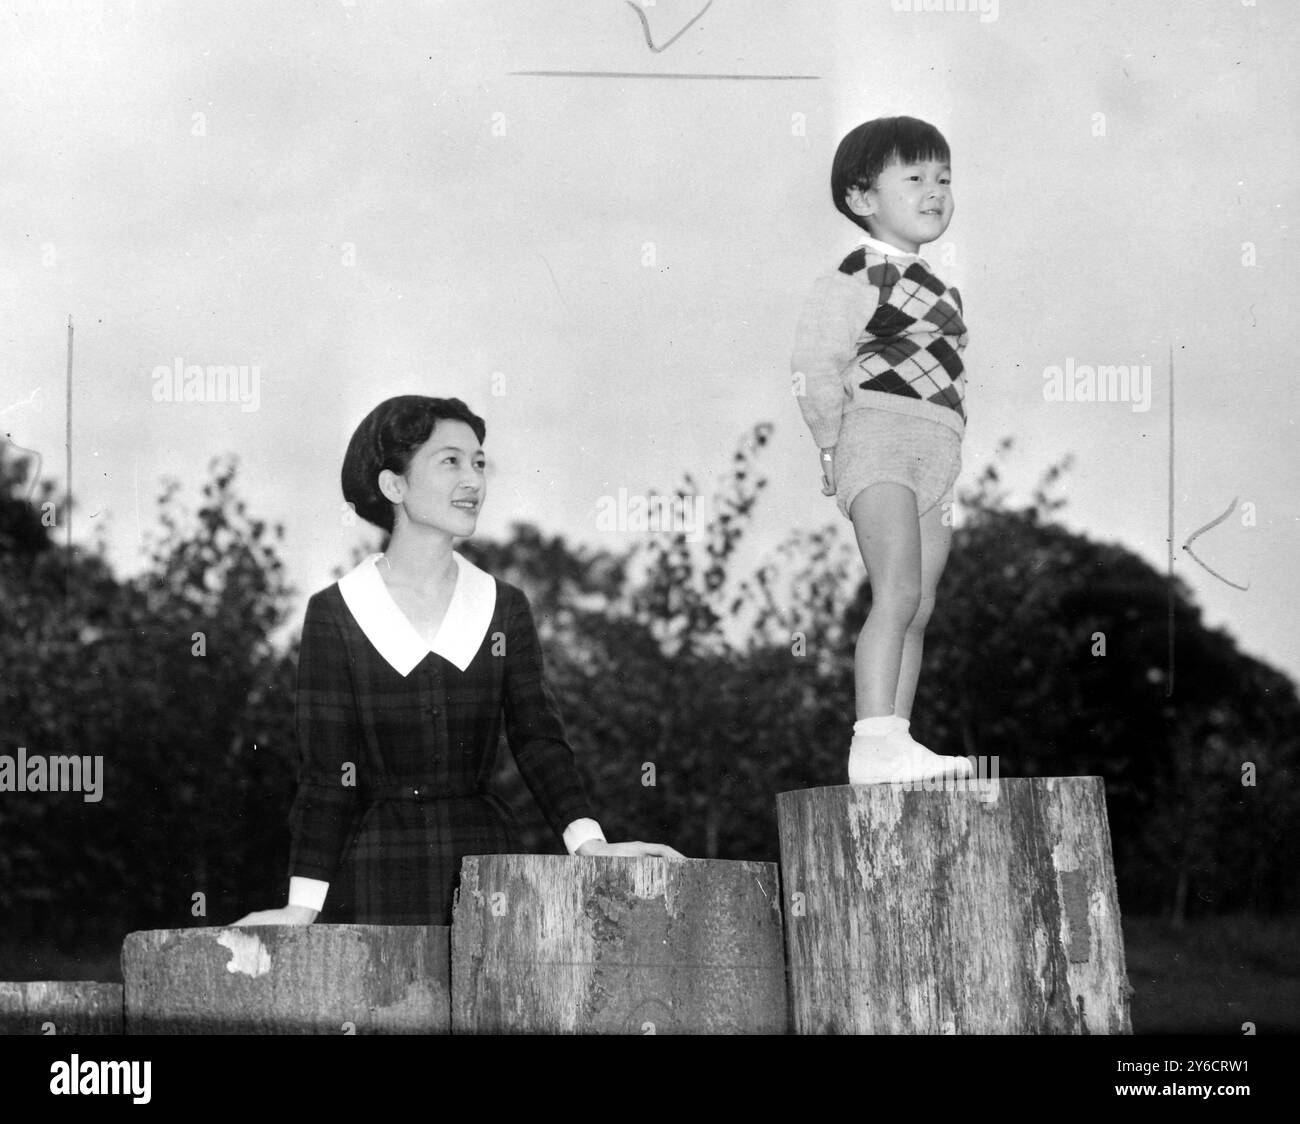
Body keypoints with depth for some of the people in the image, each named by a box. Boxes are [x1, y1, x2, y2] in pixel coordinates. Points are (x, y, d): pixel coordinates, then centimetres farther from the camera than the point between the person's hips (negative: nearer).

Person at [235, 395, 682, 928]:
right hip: (377, 873, -3)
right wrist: (304, 906, -10)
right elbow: (326, 772, -3)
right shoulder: (336, 614, 0)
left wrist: (586, 840, -15)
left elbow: (538, 740, 2)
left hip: (487, 857, 3)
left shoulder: (504, 608, 9)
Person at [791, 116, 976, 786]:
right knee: (898, 591, -21)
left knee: (918, 607, 6)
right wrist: (836, 447, -8)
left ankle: (896, 744, 8)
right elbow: (816, 369, -9)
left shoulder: (936, 290, 22)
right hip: (879, 438, -9)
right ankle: (875, 743, -28)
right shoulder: (856, 279, -5)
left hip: (936, 455, 9)